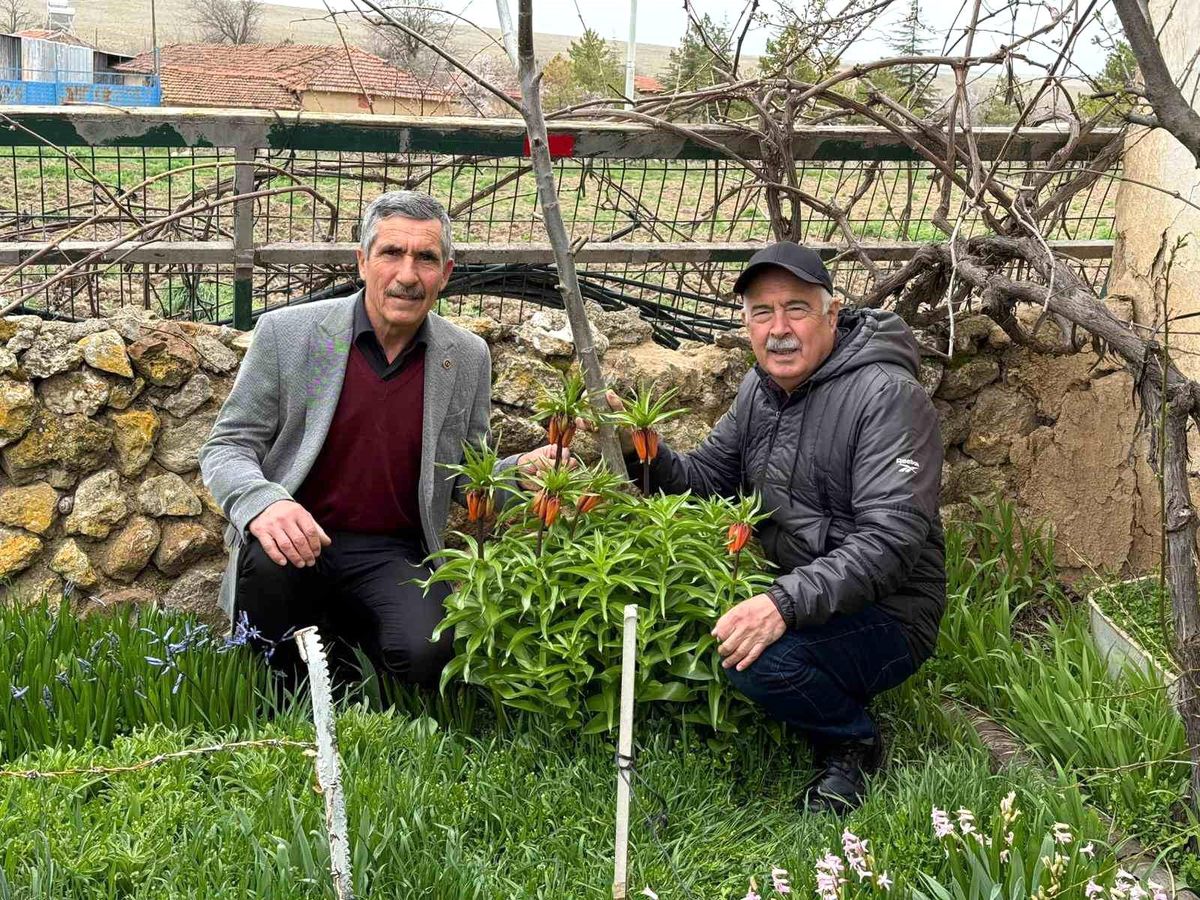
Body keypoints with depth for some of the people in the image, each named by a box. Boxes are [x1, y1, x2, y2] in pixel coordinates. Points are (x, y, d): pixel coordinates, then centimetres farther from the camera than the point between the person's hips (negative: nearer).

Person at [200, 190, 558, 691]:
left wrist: (522, 471, -10)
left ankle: (337, 642, 9)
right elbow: (226, 448, -2)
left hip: (393, 554, 1)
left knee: (428, 654, -27)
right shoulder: (287, 333, -5)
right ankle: (279, 689, -3)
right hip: (298, 536, -1)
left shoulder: (468, 358, 3)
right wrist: (263, 502, -25)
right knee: (268, 561, -35)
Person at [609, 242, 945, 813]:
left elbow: (890, 541, -27)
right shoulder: (760, 388, 6)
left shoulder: (888, 396, -19)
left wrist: (787, 602, -39)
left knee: (764, 660, -33)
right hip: (780, 591, 7)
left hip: (884, 614, -7)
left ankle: (852, 743, -2)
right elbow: (706, 478, 10)